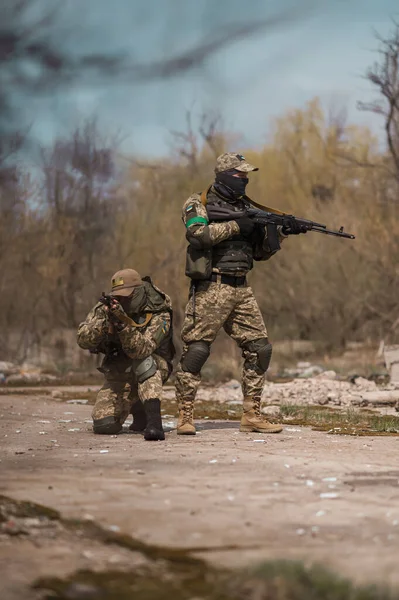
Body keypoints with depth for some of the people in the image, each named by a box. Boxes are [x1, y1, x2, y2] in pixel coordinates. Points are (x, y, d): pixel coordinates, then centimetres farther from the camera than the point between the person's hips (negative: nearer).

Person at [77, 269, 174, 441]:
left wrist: (123, 324, -50)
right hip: (117, 367, 4)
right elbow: (83, 341, -20)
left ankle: (154, 421, -45)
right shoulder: (106, 307, -12)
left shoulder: (159, 315, -23)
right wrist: (105, 322, -37)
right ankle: (134, 405, 18)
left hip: (153, 368, -4)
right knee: (104, 425, -14)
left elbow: (140, 350, -37)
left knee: (141, 362, -39)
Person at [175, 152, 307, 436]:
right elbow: (198, 233, -21)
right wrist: (235, 225, -18)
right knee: (196, 349, -8)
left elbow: (260, 252, 19)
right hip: (211, 288, -7)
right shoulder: (199, 203, -1)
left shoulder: (245, 207, 18)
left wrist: (281, 233, 3)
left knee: (260, 348, 2)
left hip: (241, 290, 7)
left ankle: (252, 415, 9)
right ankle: (185, 416, -2)